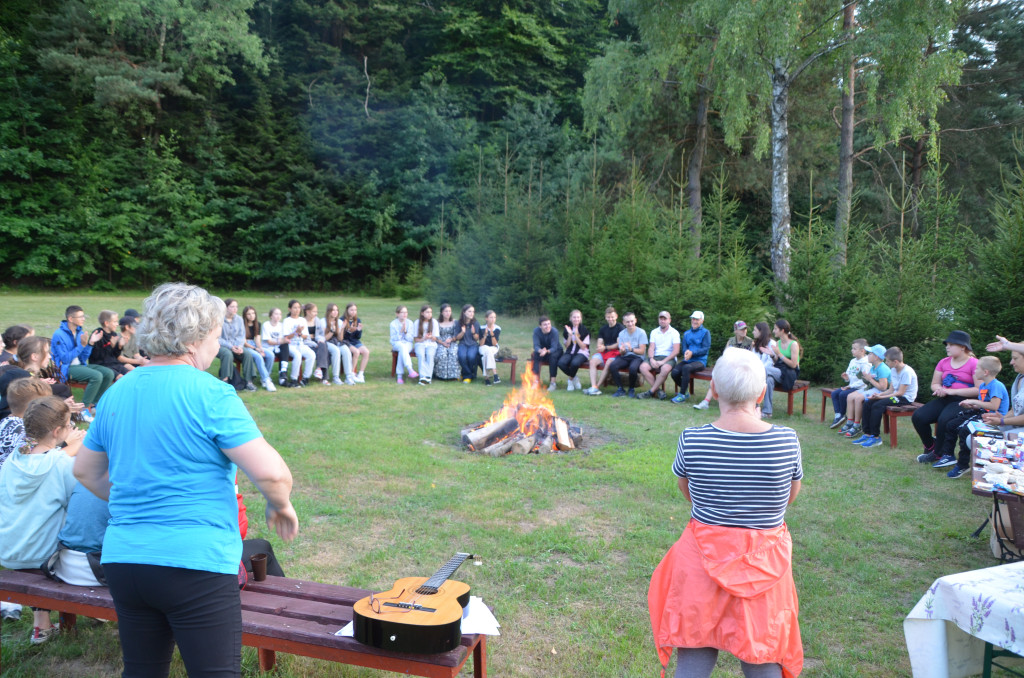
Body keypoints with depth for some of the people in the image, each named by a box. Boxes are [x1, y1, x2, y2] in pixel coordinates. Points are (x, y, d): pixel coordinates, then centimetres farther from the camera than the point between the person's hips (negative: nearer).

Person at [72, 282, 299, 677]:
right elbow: (270, 473, -20)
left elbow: (85, 471, 21)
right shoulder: (211, 395, -14)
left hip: (122, 559, 7)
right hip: (195, 563, -7)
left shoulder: (117, 393, 9)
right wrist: (280, 506, -2)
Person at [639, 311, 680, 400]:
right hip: (655, 357, 4)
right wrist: (651, 359, -14)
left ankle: (651, 392, -22)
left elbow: (676, 351, -7)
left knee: (665, 368, -38)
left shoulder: (674, 332, 2)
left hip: (669, 358, -4)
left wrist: (663, 361, -17)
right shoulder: (654, 332, 15)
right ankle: (658, 390, -21)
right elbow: (651, 348, 8)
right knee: (643, 367, -26)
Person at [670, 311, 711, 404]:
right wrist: (686, 352, -13)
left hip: (700, 361, -5)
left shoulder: (705, 332, 4)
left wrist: (692, 353, -19)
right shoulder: (686, 333, 21)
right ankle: (685, 392, 0)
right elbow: (684, 347, 12)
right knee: (674, 372, -25)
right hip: (687, 360, 5)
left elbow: (706, 349, -5)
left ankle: (682, 395, -26)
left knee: (686, 368, -36)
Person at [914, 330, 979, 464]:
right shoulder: (944, 362, 14)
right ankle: (930, 446, 8)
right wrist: (939, 389, -6)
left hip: (963, 401, -6)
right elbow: (934, 384, 19)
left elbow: (979, 390, -14)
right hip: (944, 399, 6)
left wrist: (952, 391, -17)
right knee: (918, 417, -16)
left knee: (944, 420, -34)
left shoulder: (974, 364, -5)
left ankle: (937, 454, -11)